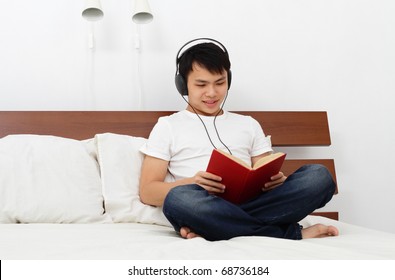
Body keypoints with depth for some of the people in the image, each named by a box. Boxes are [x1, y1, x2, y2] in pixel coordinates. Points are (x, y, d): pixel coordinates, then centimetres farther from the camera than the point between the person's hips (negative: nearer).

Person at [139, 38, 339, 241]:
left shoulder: (248, 124, 26)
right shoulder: (168, 126, 16)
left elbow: (267, 176, 21)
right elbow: (147, 192, 7)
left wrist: (275, 180, -5)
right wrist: (192, 184, -13)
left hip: (250, 205, 3)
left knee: (318, 176, -20)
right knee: (180, 199, -39)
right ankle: (292, 233, -25)